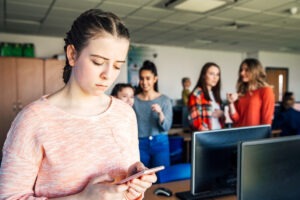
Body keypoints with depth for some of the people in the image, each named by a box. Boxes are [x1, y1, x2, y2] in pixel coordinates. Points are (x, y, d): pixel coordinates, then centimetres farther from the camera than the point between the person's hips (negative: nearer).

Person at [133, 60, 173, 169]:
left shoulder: (165, 100, -2)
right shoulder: (134, 100, -1)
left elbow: (166, 127, -7)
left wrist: (160, 113, -23)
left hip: (160, 144, 0)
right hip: (140, 144, 1)